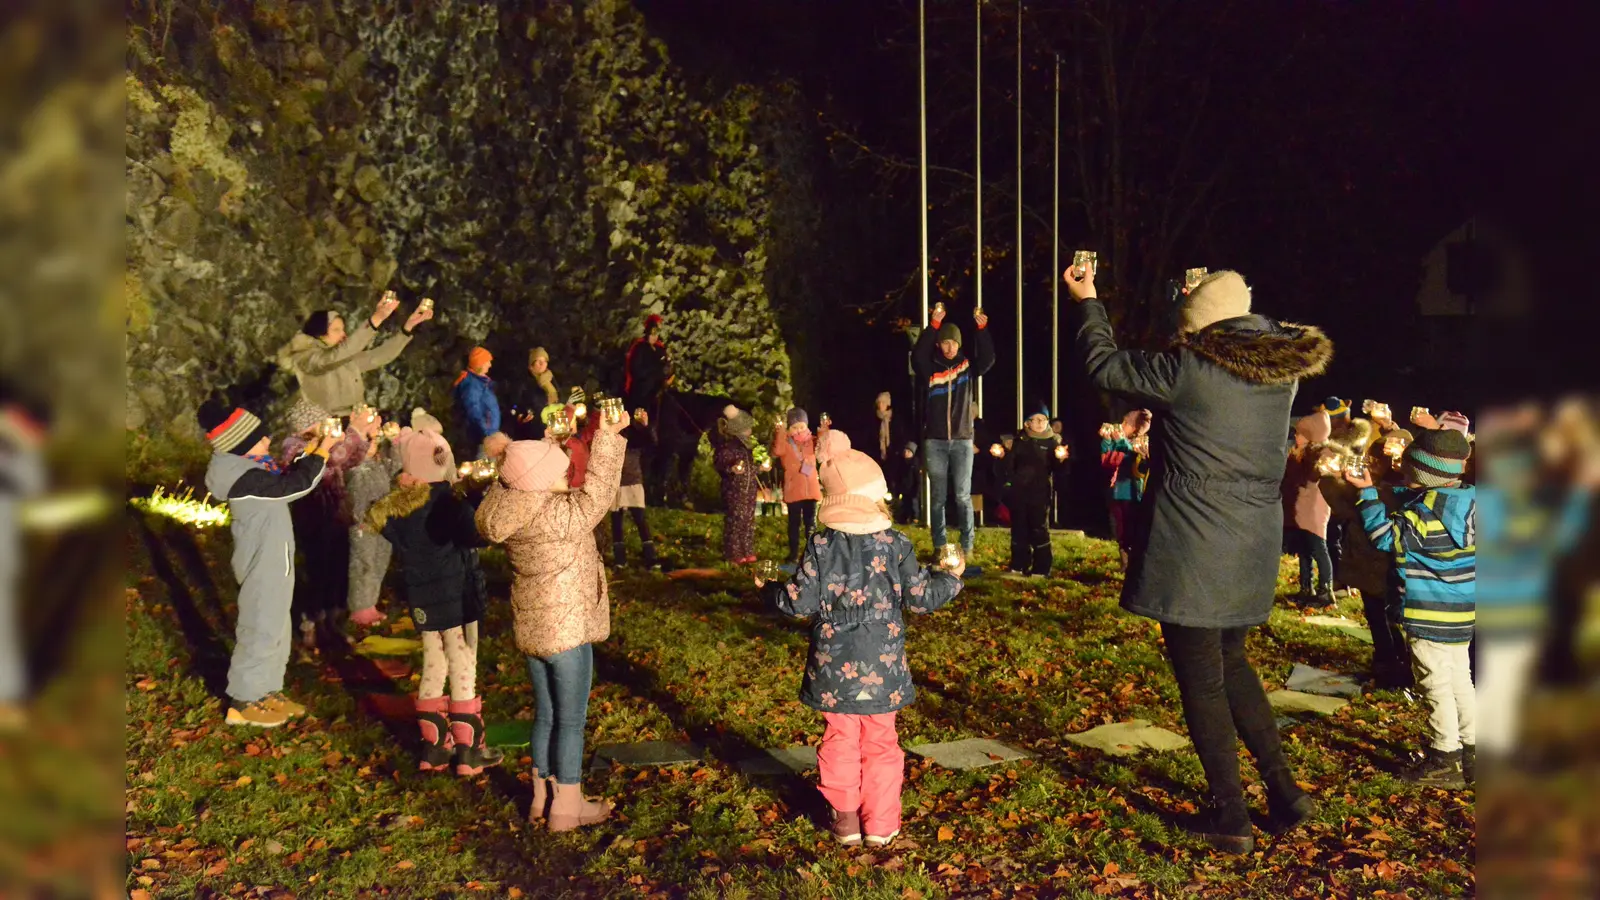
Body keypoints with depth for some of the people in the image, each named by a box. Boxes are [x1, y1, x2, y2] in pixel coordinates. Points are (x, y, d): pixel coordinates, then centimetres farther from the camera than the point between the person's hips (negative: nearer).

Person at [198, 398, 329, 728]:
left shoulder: (248, 465, 4)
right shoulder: (243, 478, -27)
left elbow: (286, 479, 15)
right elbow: (293, 485, -28)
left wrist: (310, 451, 5)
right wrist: (322, 453, -16)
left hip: (273, 560, 10)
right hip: (263, 565, -10)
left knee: (276, 629, 19)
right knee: (260, 631, 1)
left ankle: (267, 692, 31)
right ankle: (243, 703, 14)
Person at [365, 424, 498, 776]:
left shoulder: (394, 505, 0)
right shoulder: (445, 500, -20)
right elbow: (479, 534, -32)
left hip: (421, 599, 6)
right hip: (456, 598, -6)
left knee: (432, 670, 17)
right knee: (463, 672, 3)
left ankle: (433, 747, 24)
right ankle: (467, 751, 10)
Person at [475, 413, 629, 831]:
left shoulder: (512, 512, -4)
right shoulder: (559, 516, -25)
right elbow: (597, 489, -14)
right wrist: (609, 435, -8)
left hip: (531, 627, 8)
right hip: (566, 628, -8)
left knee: (546, 715, 20)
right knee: (571, 721, 7)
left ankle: (543, 798, 32)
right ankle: (567, 807, 18)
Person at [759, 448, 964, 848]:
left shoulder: (821, 546, -9)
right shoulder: (896, 545, -8)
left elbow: (801, 602, -9)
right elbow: (920, 597, -4)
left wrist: (769, 590, 11)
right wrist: (951, 579, 15)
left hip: (834, 667, 0)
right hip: (882, 667, 0)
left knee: (840, 743, 13)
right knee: (880, 744, 13)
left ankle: (845, 820, 22)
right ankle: (881, 824, 20)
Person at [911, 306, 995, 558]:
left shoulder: (967, 367, 6)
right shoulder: (930, 369, 1)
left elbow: (988, 359, -10)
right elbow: (917, 356, -18)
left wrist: (982, 328, -23)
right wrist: (933, 326, -26)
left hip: (962, 440, 0)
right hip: (935, 442, 0)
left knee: (963, 496, -1)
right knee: (938, 496, 5)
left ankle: (967, 546, 4)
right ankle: (939, 547, 11)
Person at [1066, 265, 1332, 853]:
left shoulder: (1188, 369, -15)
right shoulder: (1282, 369, 3)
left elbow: (1103, 363, -3)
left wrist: (1086, 301, 10)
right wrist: (1219, 299, 30)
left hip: (1191, 551, -7)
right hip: (1254, 546, 7)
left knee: (1201, 679, 5)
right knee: (1230, 660, 24)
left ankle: (1230, 817, 12)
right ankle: (1283, 789, 24)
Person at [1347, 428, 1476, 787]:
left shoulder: (1428, 512, -23)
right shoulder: (1465, 502, 5)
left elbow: (1388, 536, -17)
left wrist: (1368, 493, -13)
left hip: (1430, 616, -9)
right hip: (1460, 613, 9)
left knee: (1437, 685, -1)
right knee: (1460, 679, 19)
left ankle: (1444, 761, 6)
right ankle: (1469, 750, 28)